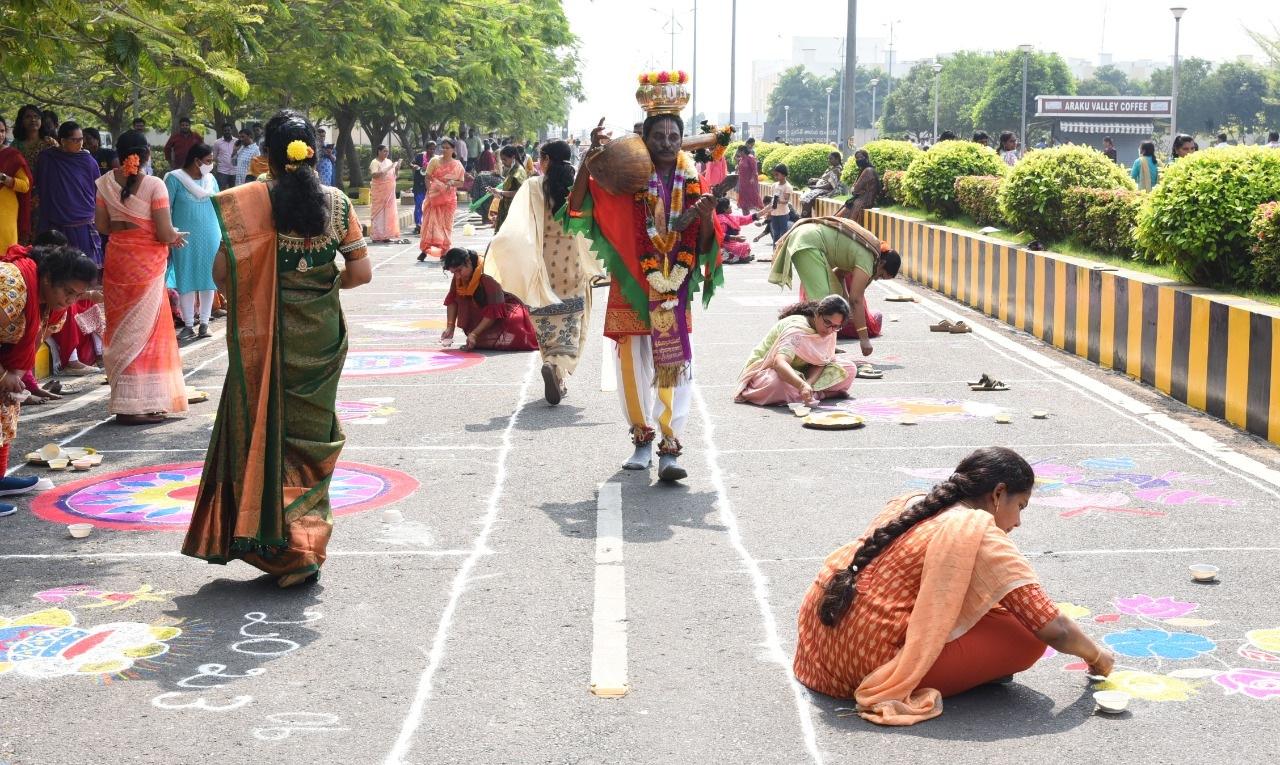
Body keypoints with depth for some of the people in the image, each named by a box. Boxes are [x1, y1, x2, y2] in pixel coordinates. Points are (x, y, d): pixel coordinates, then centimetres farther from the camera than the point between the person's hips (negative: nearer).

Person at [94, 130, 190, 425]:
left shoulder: (105, 183, 1)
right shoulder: (154, 185, -13)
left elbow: (102, 226, 5)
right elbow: (165, 233, -16)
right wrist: (176, 236, 6)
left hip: (117, 259, 5)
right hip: (147, 263, -4)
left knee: (122, 327, 13)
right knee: (144, 329, 3)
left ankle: (125, 398, 20)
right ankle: (138, 403, 3)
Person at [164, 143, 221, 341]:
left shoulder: (211, 179, 5)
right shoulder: (175, 179, -9)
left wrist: (221, 234, 11)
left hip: (210, 238, 4)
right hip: (184, 239, -4)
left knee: (208, 279, 6)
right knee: (186, 280, 2)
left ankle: (204, 323, 16)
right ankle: (188, 325, 11)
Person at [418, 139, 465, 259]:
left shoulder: (457, 165, 5)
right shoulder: (435, 161, 2)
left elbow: (461, 183, 5)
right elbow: (428, 178, 2)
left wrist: (452, 182, -15)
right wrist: (429, 191, -11)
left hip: (449, 198, 1)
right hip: (434, 197, -1)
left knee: (446, 224, 3)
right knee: (429, 222, -2)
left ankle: (445, 251, 9)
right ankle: (424, 250, 3)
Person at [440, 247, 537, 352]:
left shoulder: (488, 278, -30)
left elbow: (494, 312, -30)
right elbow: (452, 300, -2)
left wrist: (474, 334, -31)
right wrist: (450, 327, -13)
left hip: (508, 311, -7)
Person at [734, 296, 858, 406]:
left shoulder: (830, 331, -8)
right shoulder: (796, 329, -31)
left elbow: (820, 363, -9)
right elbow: (779, 362, -46)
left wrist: (809, 383, -31)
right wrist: (802, 385, -62)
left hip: (798, 372, 7)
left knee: (849, 369, -9)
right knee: (777, 384, -45)